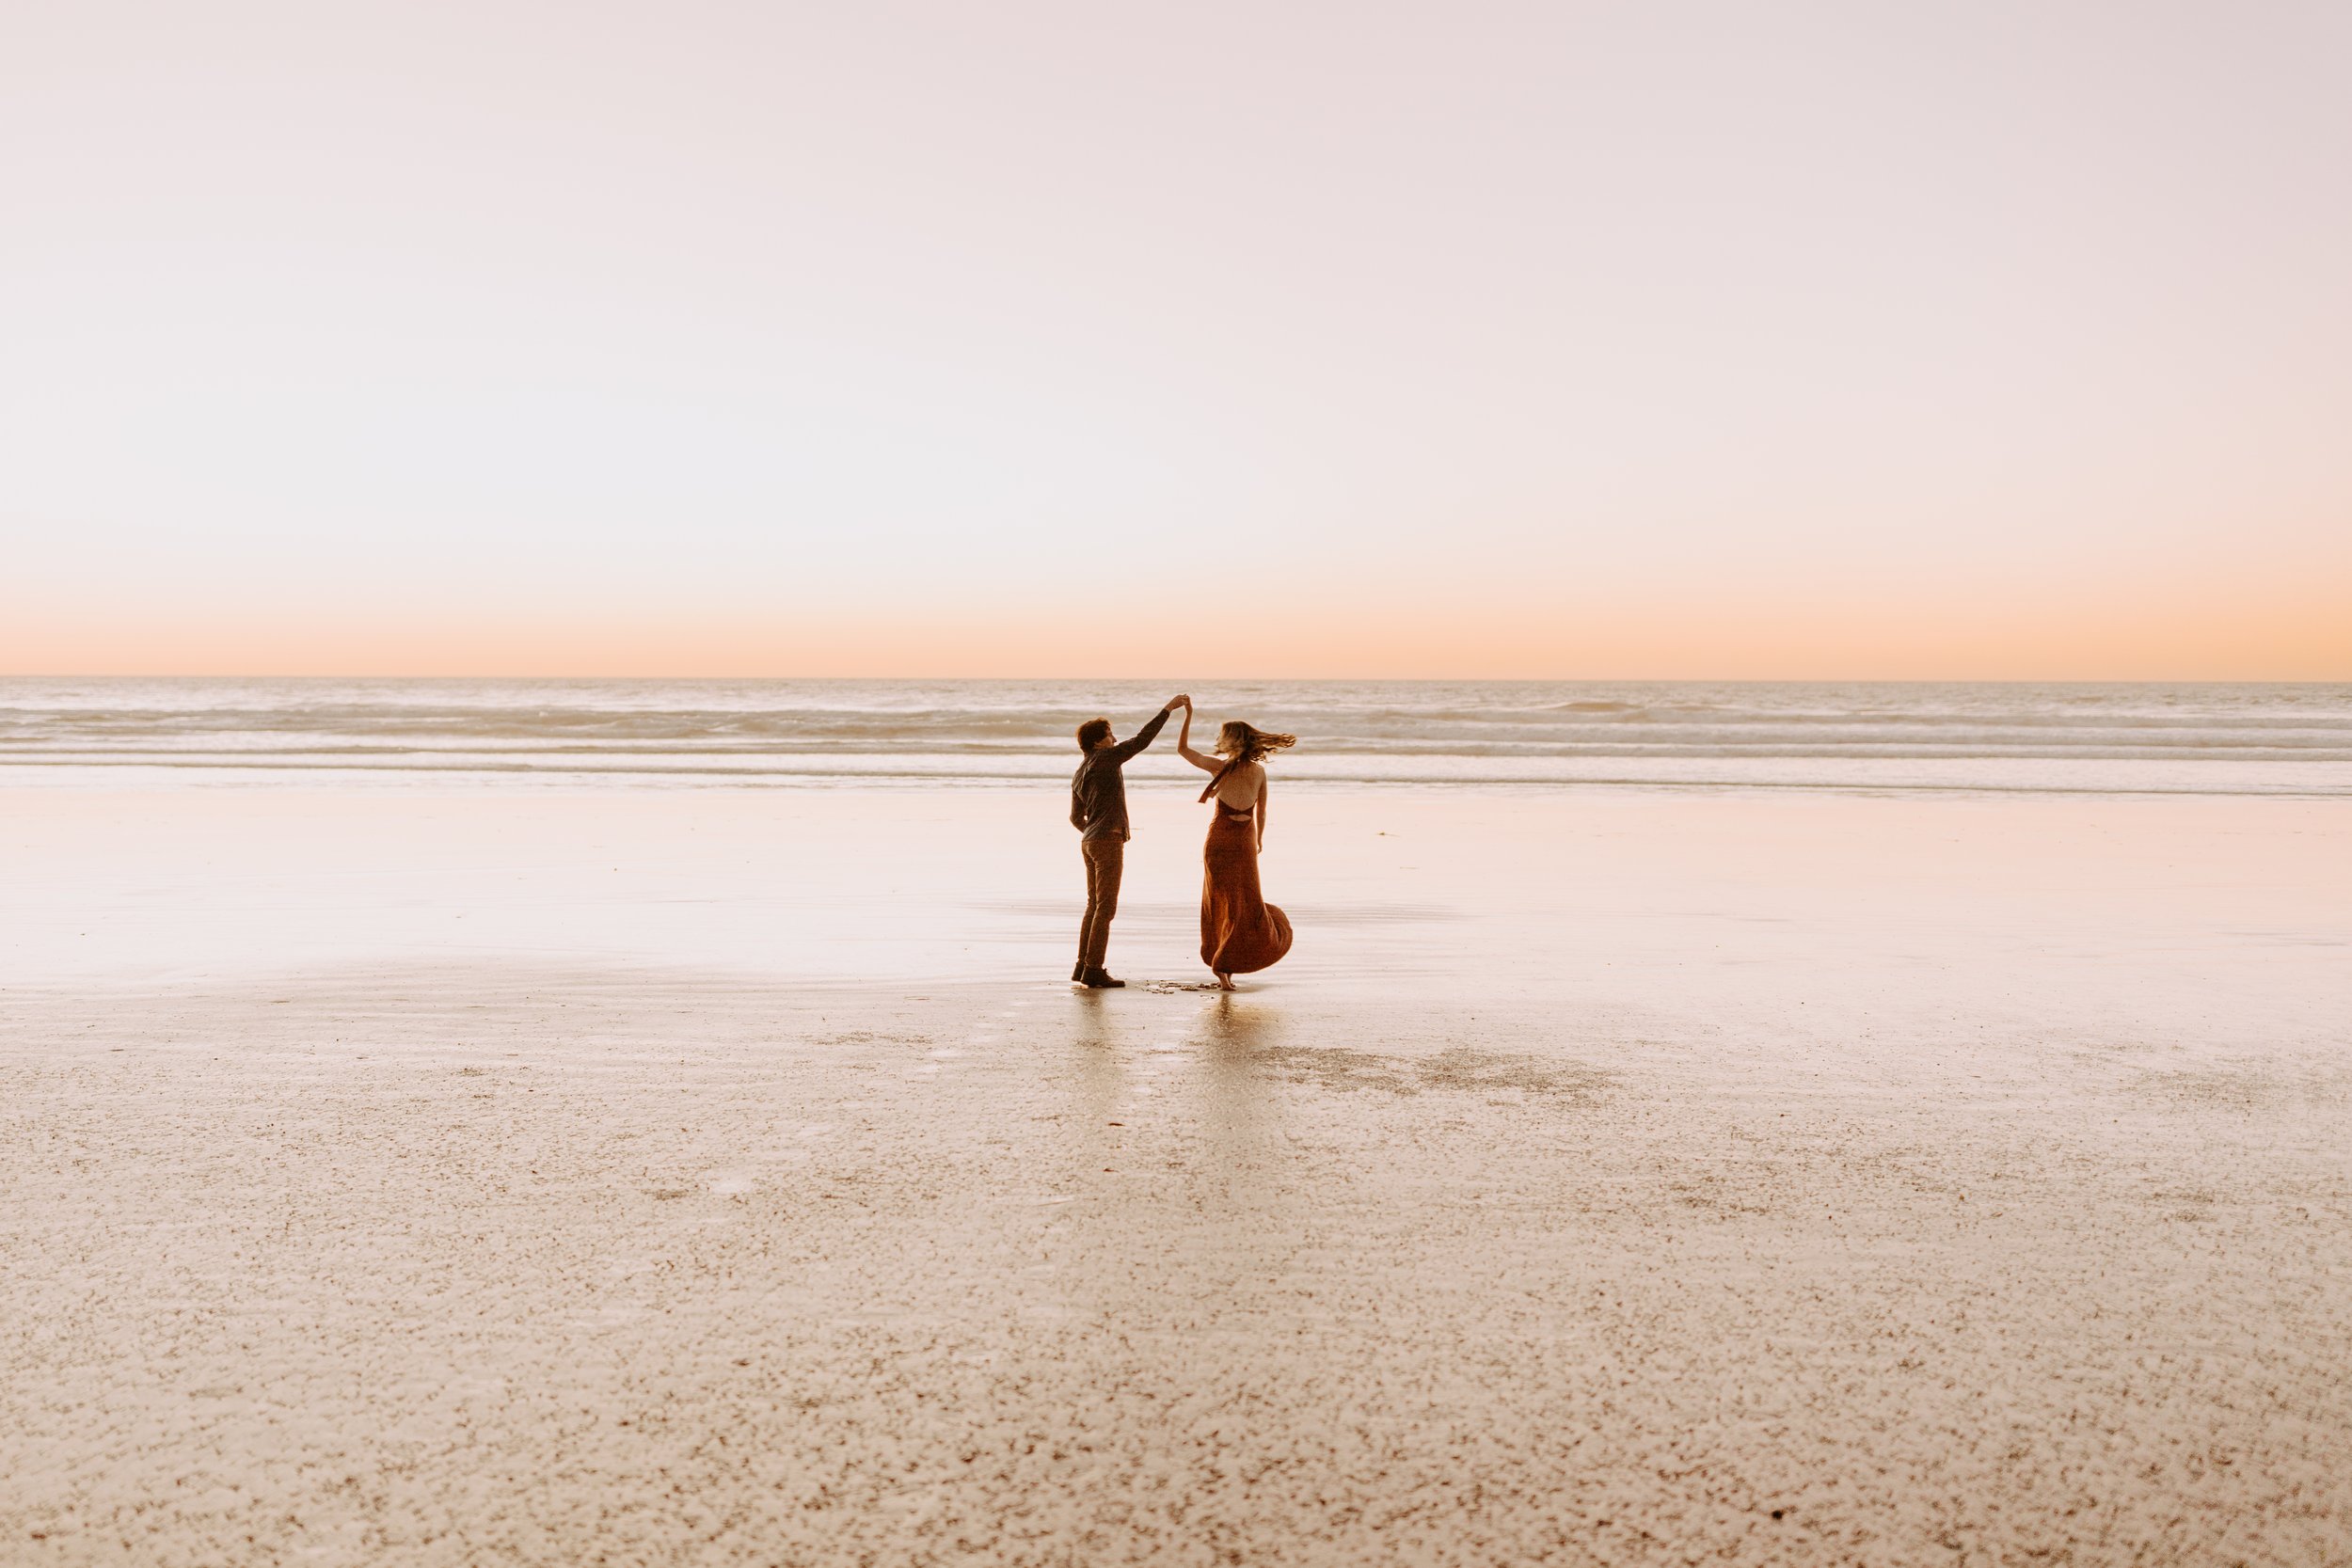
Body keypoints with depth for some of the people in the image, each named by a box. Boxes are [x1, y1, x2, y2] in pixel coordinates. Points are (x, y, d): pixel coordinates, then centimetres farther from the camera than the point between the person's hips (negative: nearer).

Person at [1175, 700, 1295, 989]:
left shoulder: (1219, 767, -12)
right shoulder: (1259, 771, -6)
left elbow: (1182, 748, -1)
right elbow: (1261, 812, 4)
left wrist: (1188, 715, 5)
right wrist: (1259, 839, 20)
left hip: (1218, 842, 0)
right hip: (1244, 843, 0)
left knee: (1222, 902, 11)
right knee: (1247, 906, 10)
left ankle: (1222, 966, 13)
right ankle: (1225, 963, 2)